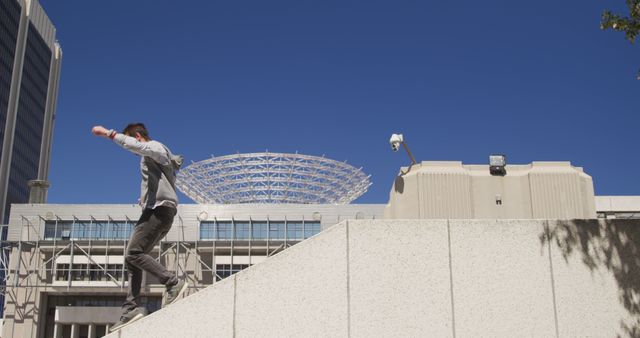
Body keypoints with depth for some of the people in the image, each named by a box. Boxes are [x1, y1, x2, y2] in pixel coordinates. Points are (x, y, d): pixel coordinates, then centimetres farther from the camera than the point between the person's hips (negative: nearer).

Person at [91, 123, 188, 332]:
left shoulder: (155, 147, 0)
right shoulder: (151, 156, 30)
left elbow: (136, 146, -23)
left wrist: (109, 133, -23)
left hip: (159, 209, -10)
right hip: (155, 211, 10)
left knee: (134, 253, -18)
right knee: (132, 258, 4)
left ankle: (173, 284, -18)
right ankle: (132, 307, -3)